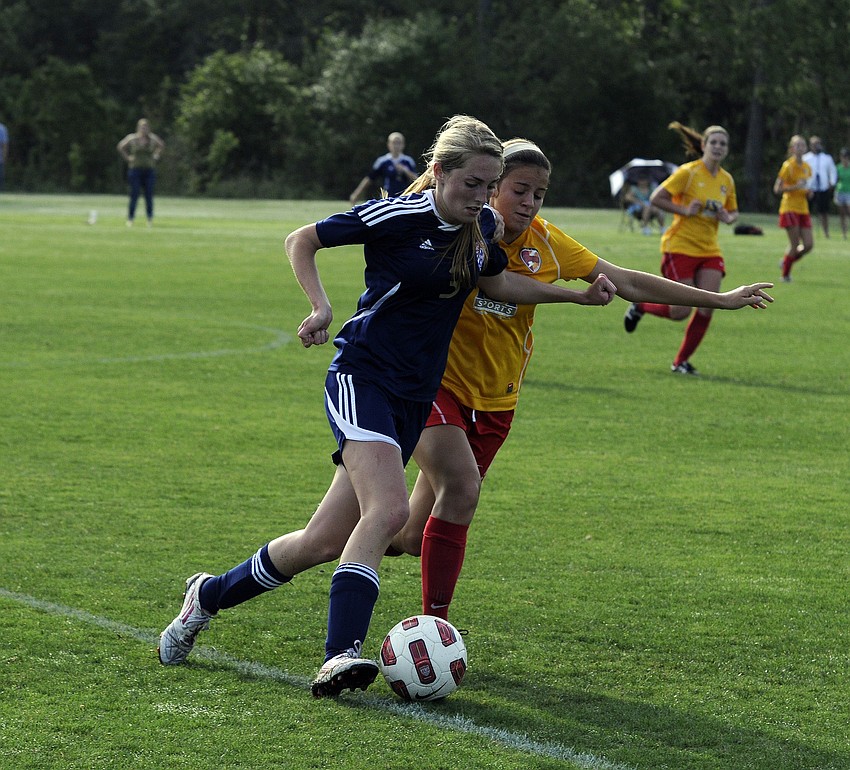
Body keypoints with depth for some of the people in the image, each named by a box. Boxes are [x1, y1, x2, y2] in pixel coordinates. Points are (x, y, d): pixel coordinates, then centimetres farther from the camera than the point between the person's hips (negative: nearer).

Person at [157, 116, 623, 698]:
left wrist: (579, 295, 20)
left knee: (326, 542, 4)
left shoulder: (482, 225, 5)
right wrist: (321, 307, -17)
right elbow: (302, 241, -4)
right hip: (363, 376, -7)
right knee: (389, 509, -29)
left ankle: (212, 594, 24)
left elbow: (498, 283, 25)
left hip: (415, 397, 7)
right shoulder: (399, 217, -14)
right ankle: (342, 654, -32)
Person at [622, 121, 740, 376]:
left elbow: (732, 211, 21)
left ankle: (681, 361, 8)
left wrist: (728, 218, -2)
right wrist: (685, 210, -20)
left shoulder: (726, 180, 7)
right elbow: (656, 198, -11)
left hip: (709, 251, 6)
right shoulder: (688, 172, -11)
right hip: (680, 247, -6)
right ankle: (639, 307, 23)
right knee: (681, 311, -8)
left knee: (707, 308, -8)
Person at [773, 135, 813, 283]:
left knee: (808, 245, -2)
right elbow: (777, 189, -11)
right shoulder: (788, 166, -9)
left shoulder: (807, 167, 12)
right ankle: (785, 274, 10)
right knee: (794, 245, -8)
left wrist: (808, 192, 3)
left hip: (803, 209, 6)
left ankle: (786, 261, 22)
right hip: (789, 208, -6)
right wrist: (796, 187, -22)